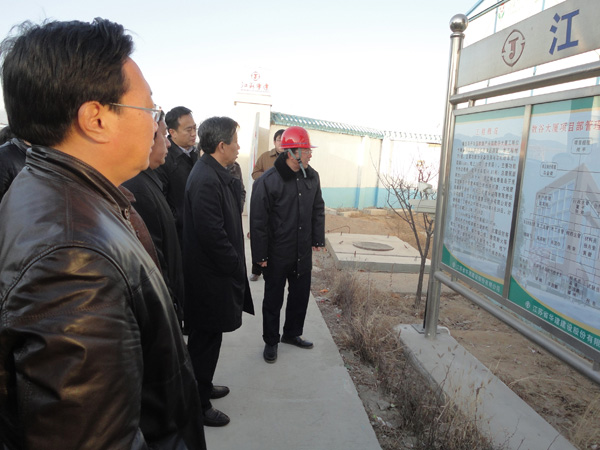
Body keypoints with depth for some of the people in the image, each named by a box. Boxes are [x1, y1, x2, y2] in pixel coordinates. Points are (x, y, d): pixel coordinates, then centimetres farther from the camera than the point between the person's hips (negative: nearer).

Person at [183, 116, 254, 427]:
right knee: (206, 340, 6)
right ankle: (198, 404, 24)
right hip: (211, 275, -10)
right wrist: (236, 265, -16)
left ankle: (203, 386, 42)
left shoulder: (215, 174, 7)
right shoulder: (206, 180, -24)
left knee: (207, 338, 23)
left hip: (213, 272, 10)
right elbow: (212, 233, -25)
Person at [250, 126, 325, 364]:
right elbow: (258, 221, -14)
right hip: (277, 254, -6)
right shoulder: (268, 181, -18)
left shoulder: (312, 177, 1)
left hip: (303, 252, 6)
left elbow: (318, 210, 12)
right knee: (273, 299, 10)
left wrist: (317, 240, 10)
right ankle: (271, 341, 29)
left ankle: (292, 333, 40)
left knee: (301, 294, 18)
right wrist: (260, 255, -12)